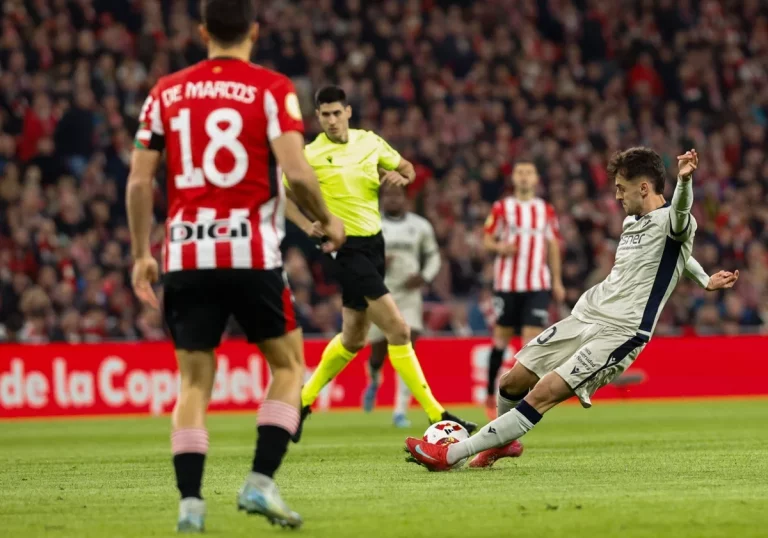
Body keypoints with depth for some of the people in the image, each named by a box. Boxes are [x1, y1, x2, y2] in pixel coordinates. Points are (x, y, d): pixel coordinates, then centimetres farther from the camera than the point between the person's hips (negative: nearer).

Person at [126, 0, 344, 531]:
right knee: (289, 365, 13)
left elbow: (139, 180, 6)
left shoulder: (167, 91, 9)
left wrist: (141, 254, 15)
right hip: (251, 253, -3)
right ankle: (261, 481, -1)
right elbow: (296, 171, -13)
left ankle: (190, 501, -2)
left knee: (194, 380, 8)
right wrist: (327, 220, 5)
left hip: (185, 254, 3)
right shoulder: (271, 88, -1)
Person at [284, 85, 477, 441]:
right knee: (397, 329, -14)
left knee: (353, 337, 17)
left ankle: (303, 401, 34)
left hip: (373, 243, 7)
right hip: (345, 248, -7)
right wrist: (308, 225, -17)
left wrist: (400, 176, -6)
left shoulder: (369, 142, 5)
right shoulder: (311, 155, -9)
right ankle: (435, 415, -12)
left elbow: (406, 168, 18)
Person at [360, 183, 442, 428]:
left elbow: (433, 256, 14)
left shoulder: (420, 226, 4)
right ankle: (374, 381, 45)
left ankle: (401, 411, -13)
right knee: (379, 351, 8)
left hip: (409, 296, 0)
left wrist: (424, 277, -5)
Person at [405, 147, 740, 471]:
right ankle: (504, 441, 39)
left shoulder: (671, 221, -10)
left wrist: (684, 179, -56)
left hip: (619, 332, -9)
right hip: (586, 314, 9)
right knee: (512, 381, 9)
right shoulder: (632, 222, 17)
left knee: (543, 395, -18)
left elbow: (681, 210, -35)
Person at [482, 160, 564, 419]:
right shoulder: (501, 208, 3)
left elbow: (553, 246, 16)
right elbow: (487, 240, 5)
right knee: (502, 337, 3)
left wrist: (557, 281, 13)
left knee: (532, 339, -9)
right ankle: (491, 395, 16)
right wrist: (499, 247, -17)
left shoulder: (546, 210, 10)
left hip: (537, 285, 1)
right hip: (507, 283, -1)